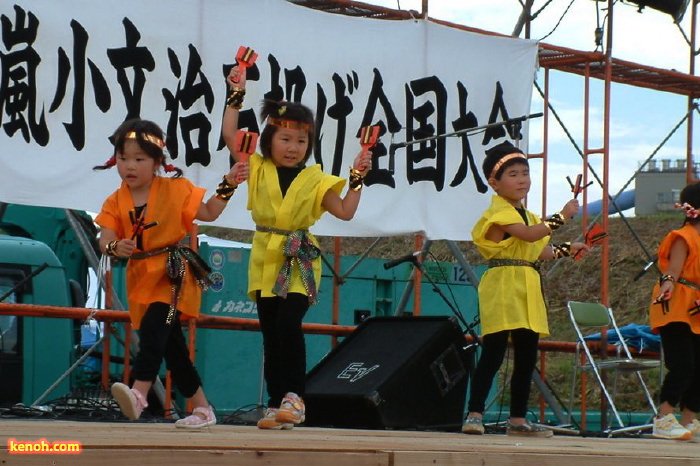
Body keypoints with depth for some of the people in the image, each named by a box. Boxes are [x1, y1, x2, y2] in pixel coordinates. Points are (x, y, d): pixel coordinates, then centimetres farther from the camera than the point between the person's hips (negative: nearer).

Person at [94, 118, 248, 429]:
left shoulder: (175, 190, 1)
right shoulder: (115, 203, 5)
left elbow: (209, 213, 9)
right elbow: (105, 241, -6)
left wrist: (228, 185, -1)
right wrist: (116, 248, -29)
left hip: (173, 272, -5)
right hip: (141, 278, 5)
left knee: (153, 327, -29)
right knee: (170, 345, 9)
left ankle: (139, 392, -45)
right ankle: (202, 408, 19)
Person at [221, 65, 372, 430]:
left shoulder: (315, 180, 3)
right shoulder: (258, 169, 5)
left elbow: (345, 211, 2)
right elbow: (230, 135, 0)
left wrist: (357, 179, -6)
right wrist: (237, 96, -1)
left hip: (299, 262, -2)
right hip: (266, 260, 2)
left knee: (288, 323, -20)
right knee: (270, 334, 3)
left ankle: (294, 395, -12)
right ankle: (276, 403, 7)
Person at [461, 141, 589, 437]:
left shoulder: (526, 214, 22)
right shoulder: (499, 212, -8)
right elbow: (529, 235, -22)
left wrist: (566, 250, 17)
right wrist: (561, 217, -20)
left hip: (528, 290, 9)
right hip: (503, 287, -9)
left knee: (526, 357, 9)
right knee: (493, 353, -14)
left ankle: (518, 420, 14)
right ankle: (474, 415, -13)